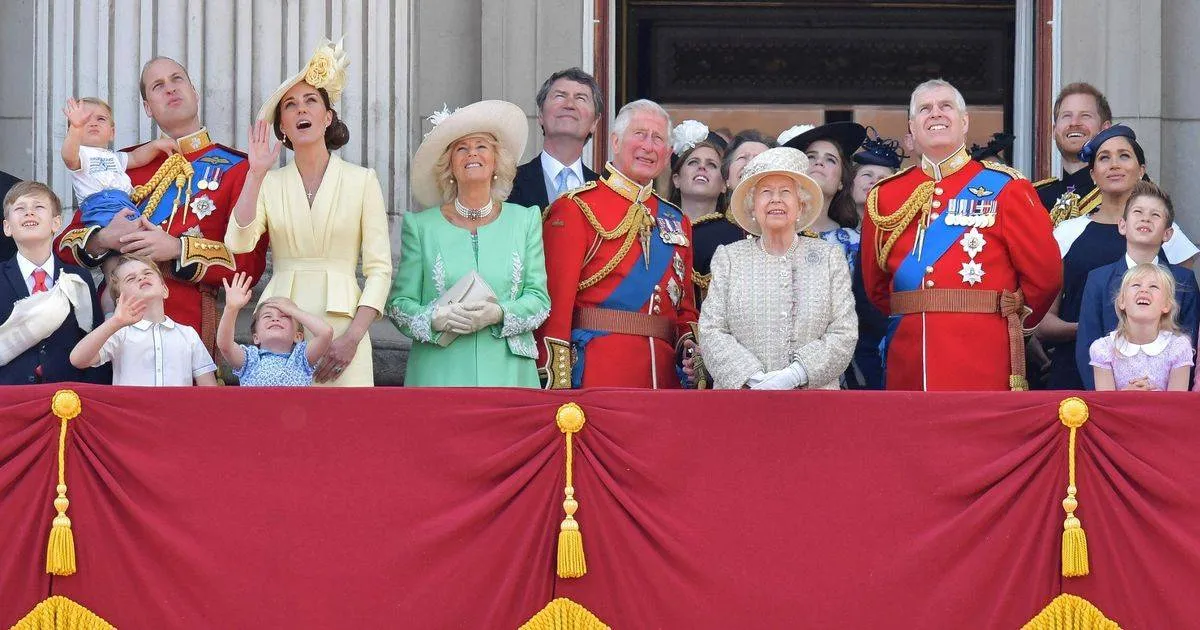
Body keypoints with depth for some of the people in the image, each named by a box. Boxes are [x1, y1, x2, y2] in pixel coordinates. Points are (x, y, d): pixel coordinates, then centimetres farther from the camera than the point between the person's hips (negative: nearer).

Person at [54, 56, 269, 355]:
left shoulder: (235, 168, 6)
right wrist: (104, 240, -7)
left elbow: (251, 261, -4)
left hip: (188, 327, -3)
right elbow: (65, 243, 15)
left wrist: (177, 249, -15)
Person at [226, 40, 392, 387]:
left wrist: (353, 337, -10)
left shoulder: (362, 180, 5)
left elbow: (379, 268, 1)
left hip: (341, 321, -1)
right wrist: (257, 173, -8)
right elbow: (238, 242, -5)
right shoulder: (269, 183, 11)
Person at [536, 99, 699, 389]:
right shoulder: (575, 209, -1)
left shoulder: (677, 221, 18)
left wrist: (690, 344, 1)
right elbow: (556, 302, -8)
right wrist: (557, 385, -16)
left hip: (665, 374, 5)